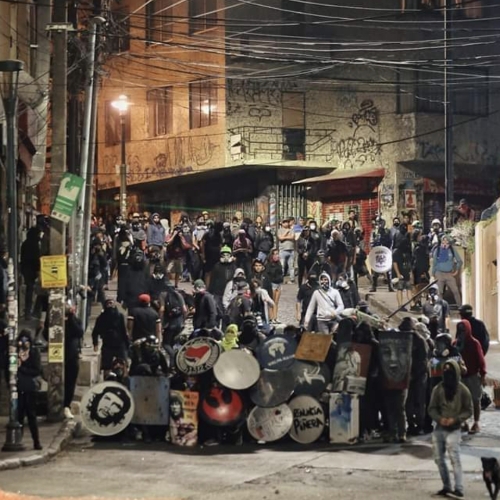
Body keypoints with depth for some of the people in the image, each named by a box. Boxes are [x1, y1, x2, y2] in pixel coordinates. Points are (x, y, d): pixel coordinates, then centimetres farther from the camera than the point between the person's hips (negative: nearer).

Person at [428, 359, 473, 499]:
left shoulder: (463, 390, -5)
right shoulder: (438, 389, 1)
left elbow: (468, 410, 0)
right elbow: (432, 409, 6)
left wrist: (455, 419, -15)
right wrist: (439, 419, -13)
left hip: (454, 430, -4)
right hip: (439, 428, 4)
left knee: (454, 457, -16)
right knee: (439, 458, 8)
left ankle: (459, 489, -21)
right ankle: (446, 487, 19)